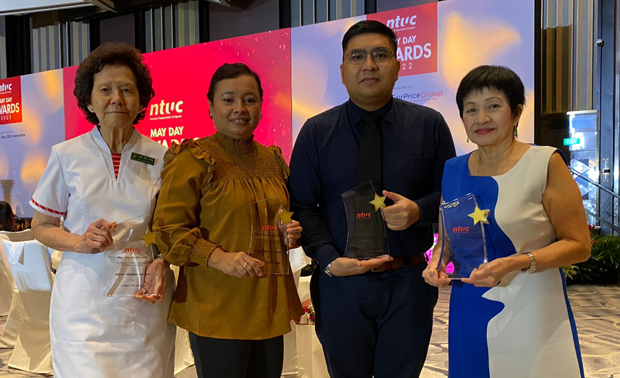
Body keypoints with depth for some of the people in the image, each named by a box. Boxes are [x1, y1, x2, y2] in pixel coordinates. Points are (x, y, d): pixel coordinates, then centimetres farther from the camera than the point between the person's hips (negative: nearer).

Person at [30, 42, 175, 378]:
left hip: (146, 301, 1)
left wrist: (160, 262, -9)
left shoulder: (160, 158, 2)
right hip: (84, 302, -1)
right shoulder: (66, 155, 0)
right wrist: (80, 242, -12)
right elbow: (41, 226, 7)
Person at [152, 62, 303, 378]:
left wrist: (291, 233, 2)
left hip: (270, 303, 6)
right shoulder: (192, 159, -8)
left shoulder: (272, 159, 11)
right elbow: (168, 229, -10)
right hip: (216, 307, -6)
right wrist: (219, 257, -22)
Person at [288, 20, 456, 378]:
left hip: (408, 282, 0)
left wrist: (418, 210, -15)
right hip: (340, 283, 0)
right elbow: (302, 205, -2)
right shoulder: (316, 132, 0)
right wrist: (329, 259, -14)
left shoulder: (429, 124, 0)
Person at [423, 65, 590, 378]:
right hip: (468, 315, 4)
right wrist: (437, 261, -3)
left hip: (530, 314, -4)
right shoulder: (453, 170, 5)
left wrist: (516, 263, -22)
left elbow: (579, 245, -8)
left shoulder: (545, 163, -8)